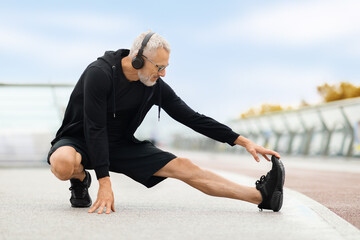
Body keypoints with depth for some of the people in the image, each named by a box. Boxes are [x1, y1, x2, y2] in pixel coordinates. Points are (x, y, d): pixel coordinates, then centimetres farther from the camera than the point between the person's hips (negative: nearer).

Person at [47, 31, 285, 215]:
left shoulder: (156, 86, -8)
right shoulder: (100, 74, -26)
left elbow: (193, 118, -3)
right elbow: (94, 129, -28)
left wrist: (243, 141, -8)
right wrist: (105, 182, -32)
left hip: (120, 145, 4)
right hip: (80, 140, -4)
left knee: (183, 167, -10)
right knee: (63, 163, -42)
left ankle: (262, 196, -14)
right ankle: (80, 178, -4)